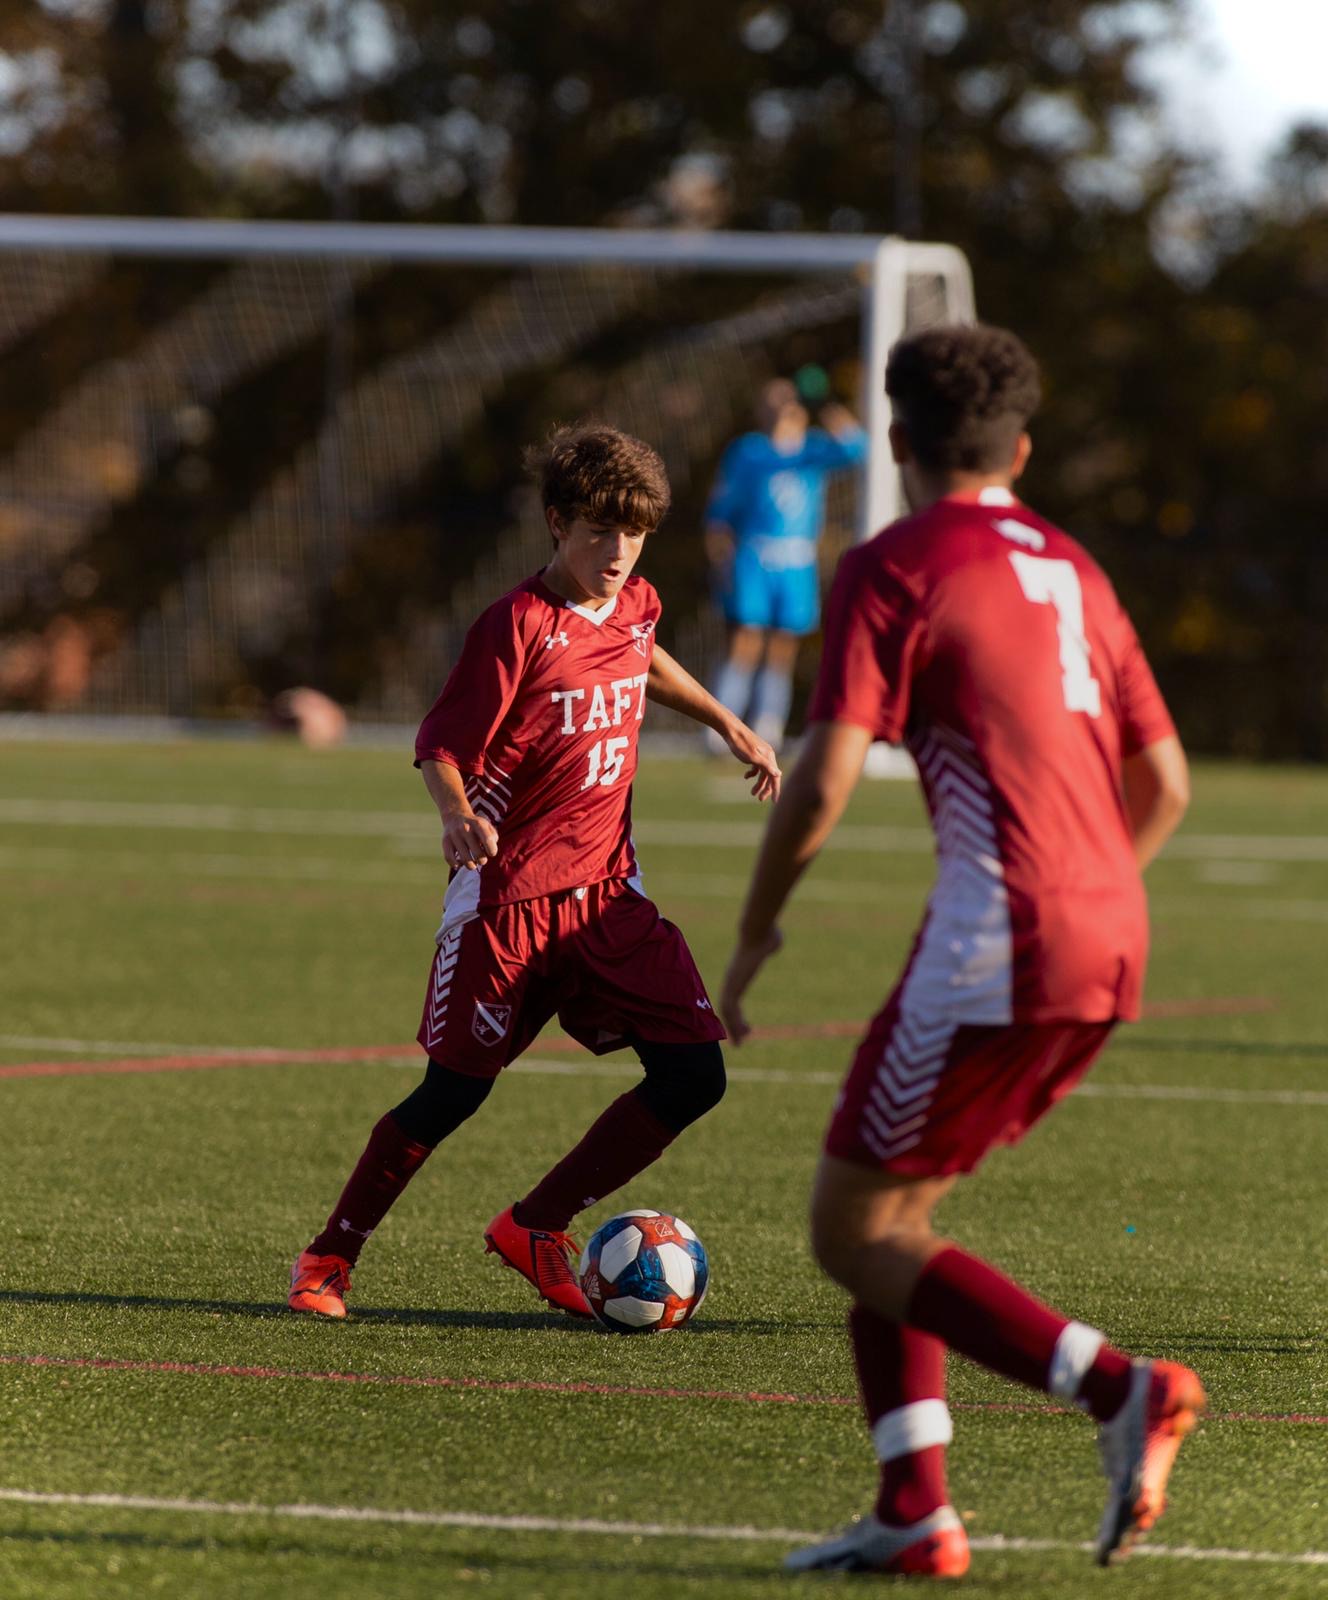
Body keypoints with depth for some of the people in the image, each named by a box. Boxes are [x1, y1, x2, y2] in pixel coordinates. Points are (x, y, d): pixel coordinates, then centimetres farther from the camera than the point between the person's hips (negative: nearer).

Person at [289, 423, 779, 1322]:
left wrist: (726, 723, 30)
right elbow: (442, 743, -14)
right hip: (506, 890, -6)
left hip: (606, 888, 6)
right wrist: (457, 815, -33)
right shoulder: (520, 625, -15)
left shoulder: (636, 606, 5)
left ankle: (538, 1228, 9)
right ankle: (331, 1257, 15)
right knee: (457, 1090, -3)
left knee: (693, 1075, -5)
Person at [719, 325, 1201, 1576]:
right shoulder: (1071, 573, 19)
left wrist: (754, 934, 2)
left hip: (998, 945, -8)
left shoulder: (892, 570, -4)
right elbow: (1164, 782, 20)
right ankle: (916, 1511, 10)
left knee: (850, 1232, 1)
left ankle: (1119, 1389, -15)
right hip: (1111, 949, 8)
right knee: (889, 1210, 18)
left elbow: (823, 782, -12)